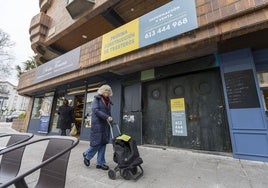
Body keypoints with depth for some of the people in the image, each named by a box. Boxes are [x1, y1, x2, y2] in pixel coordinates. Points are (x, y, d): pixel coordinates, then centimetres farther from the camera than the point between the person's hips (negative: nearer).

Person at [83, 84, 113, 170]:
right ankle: (87, 155, 26)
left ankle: (100, 163, 18)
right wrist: (107, 117, -21)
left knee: (103, 143, 7)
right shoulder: (96, 99, -2)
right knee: (97, 142, -3)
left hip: (106, 125, 6)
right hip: (97, 123, -6)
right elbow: (95, 110, -15)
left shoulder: (108, 101, 16)